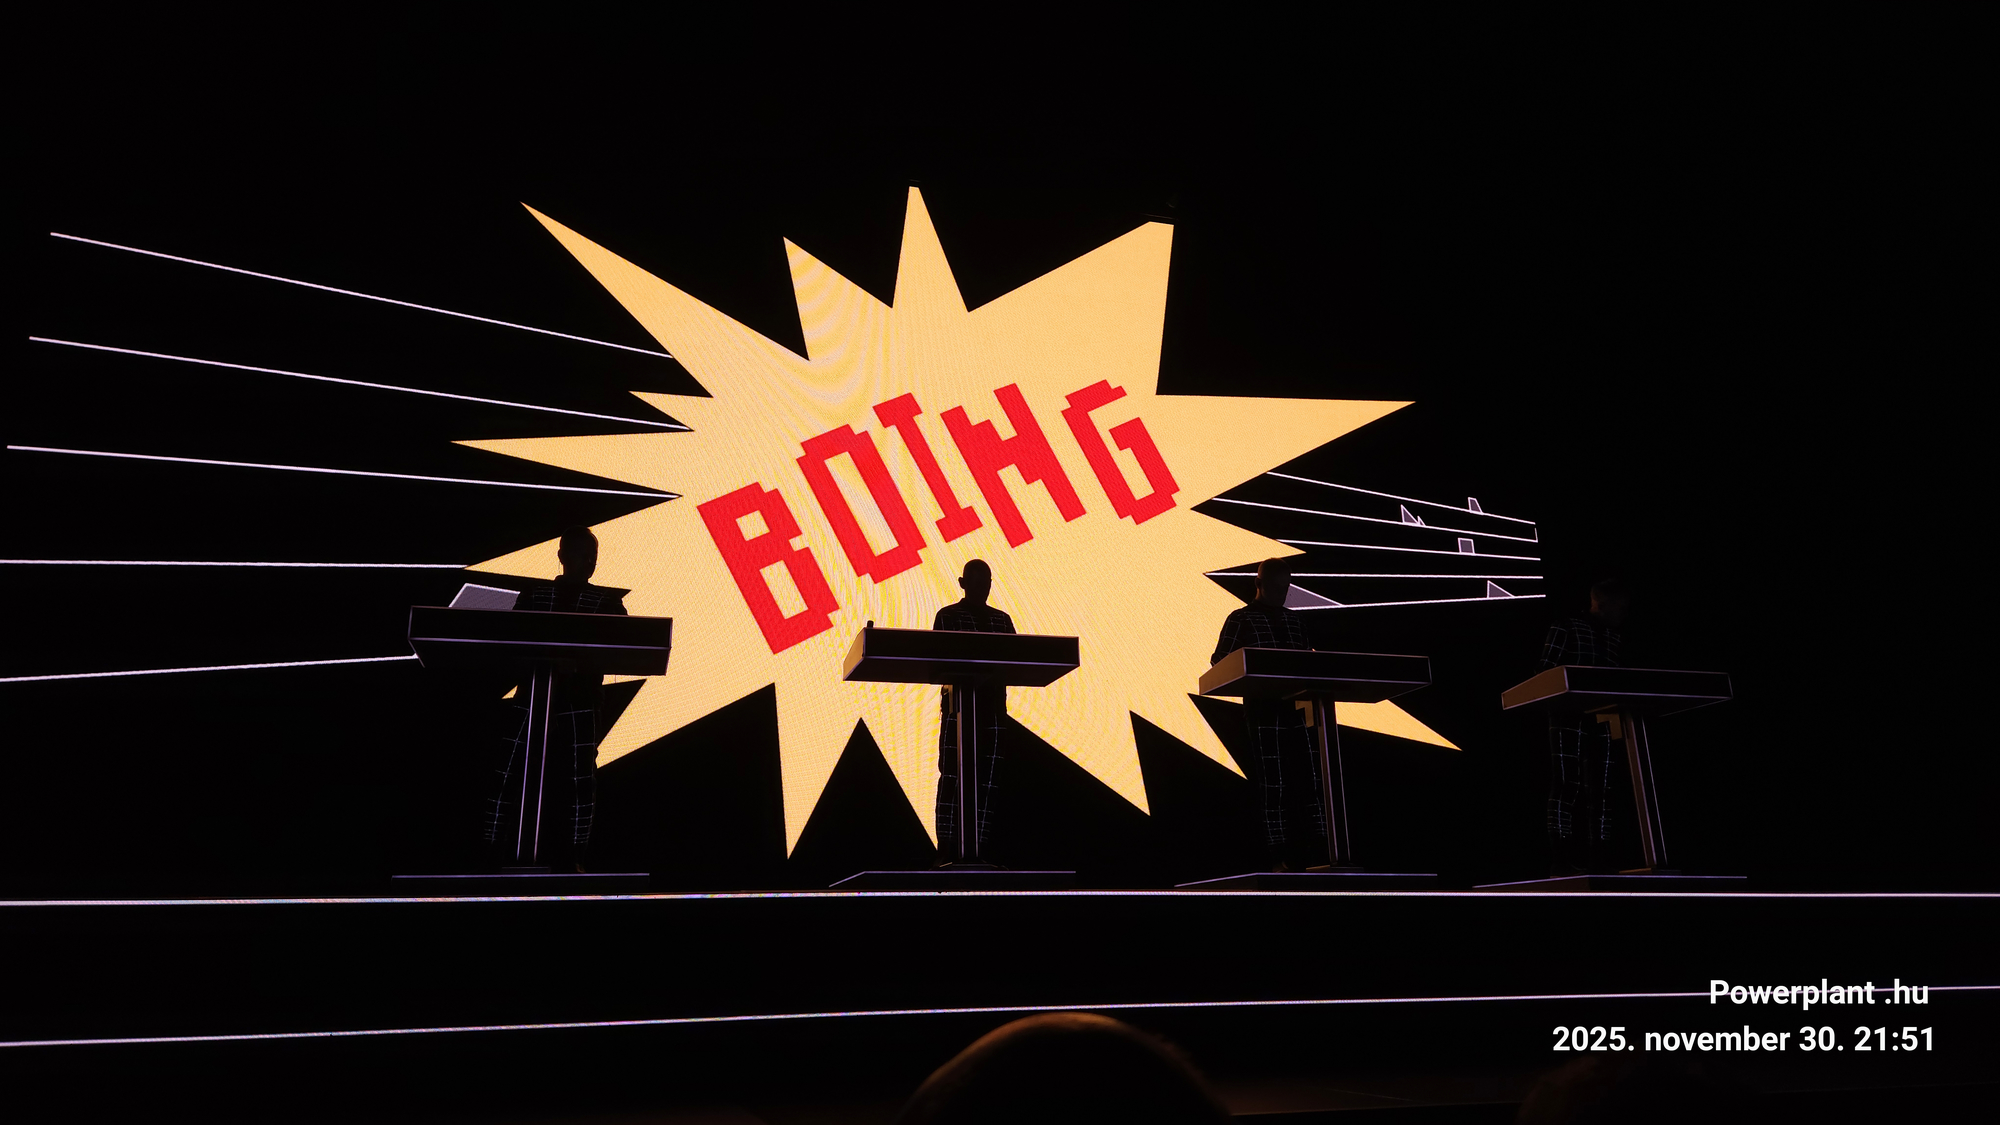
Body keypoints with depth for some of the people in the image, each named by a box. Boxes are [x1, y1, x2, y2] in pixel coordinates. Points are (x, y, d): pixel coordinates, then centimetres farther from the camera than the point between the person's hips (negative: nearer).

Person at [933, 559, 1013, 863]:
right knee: (952, 774, -8)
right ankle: (947, 848, -7)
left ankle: (979, 848, 3)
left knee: (987, 777, 1)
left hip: (993, 705, 4)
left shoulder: (1002, 619, 17)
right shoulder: (947, 616, 6)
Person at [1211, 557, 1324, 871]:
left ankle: (1318, 853, 1)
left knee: (1310, 777, -2)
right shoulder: (1241, 620, 4)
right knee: (1272, 782, -3)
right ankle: (1281, 856, 1)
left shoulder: (1296, 619, 17)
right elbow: (1219, 661, 1)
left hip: (1298, 707, 4)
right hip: (1263, 711, -4)